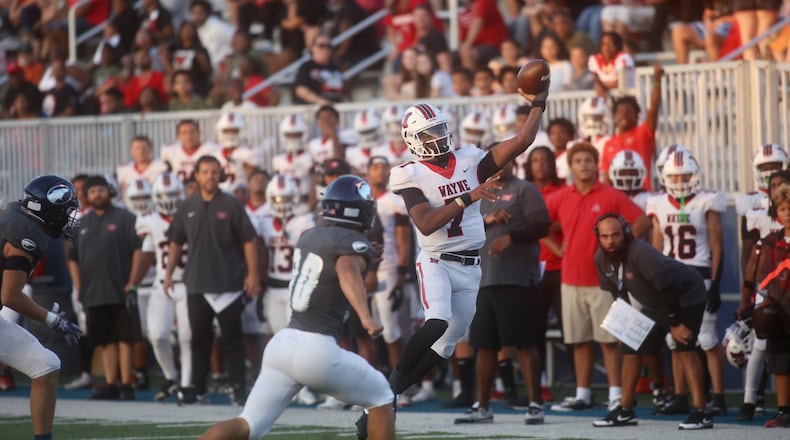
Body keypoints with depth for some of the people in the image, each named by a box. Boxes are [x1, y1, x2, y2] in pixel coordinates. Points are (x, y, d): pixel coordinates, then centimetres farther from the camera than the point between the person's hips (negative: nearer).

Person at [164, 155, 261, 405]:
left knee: (232, 337, -2)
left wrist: (252, 274, -10)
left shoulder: (231, 205, -3)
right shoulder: (188, 208, 9)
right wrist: (169, 274, 13)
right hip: (196, 285, 4)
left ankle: (238, 387, 1)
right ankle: (197, 387, 13)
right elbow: (176, 243, 17)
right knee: (199, 337, 8)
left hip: (228, 284, -4)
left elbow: (249, 241, -4)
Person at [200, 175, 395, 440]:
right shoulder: (355, 243, -7)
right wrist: (366, 316, -43)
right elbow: (348, 271, -29)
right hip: (317, 349, -6)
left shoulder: (310, 237, 14)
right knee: (381, 400, 15)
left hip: (283, 341, 6)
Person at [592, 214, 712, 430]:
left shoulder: (641, 254, -35)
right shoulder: (602, 259, -10)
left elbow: (667, 289, -30)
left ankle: (701, 413, -24)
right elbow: (619, 293, 4)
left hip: (685, 294, -9)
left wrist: (675, 324, -24)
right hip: (653, 303, 9)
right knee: (630, 348, 8)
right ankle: (625, 410, 19)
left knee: (685, 347, -21)